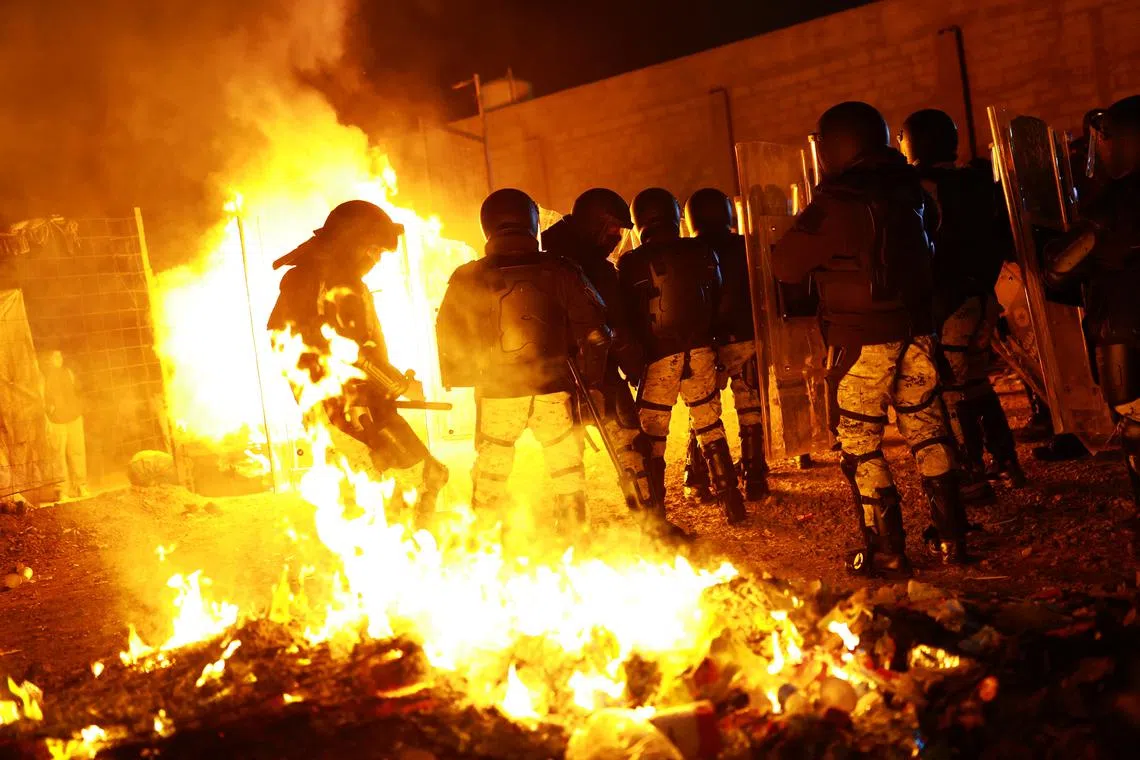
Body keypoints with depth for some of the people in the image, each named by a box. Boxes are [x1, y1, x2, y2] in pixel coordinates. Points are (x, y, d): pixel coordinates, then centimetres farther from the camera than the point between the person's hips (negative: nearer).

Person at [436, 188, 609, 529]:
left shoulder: (467, 279, -1)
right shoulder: (560, 270, -4)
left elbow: (448, 335, 5)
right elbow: (594, 329, -4)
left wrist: (457, 380, 18)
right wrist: (590, 374, 10)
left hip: (496, 395, 1)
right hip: (554, 392, -1)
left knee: (490, 478, 14)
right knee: (567, 473, 13)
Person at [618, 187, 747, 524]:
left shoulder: (631, 264, -8)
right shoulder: (702, 253, 2)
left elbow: (628, 319, -3)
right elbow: (718, 302, 9)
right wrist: (718, 348, 18)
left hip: (658, 357, -3)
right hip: (700, 351, 4)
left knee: (652, 437, 5)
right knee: (710, 428, 16)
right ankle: (732, 502, 19)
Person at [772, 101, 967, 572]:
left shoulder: (835, 204, -14)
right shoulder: (906, 190, 5)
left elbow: (785, 267, -8)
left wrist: (803, 234, 10)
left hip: (862, 339, -6)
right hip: (916, 329, 6)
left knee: (860, 445, 3)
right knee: (927, 429, 13)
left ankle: (886, 551, 5)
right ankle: (951, 538, 18)